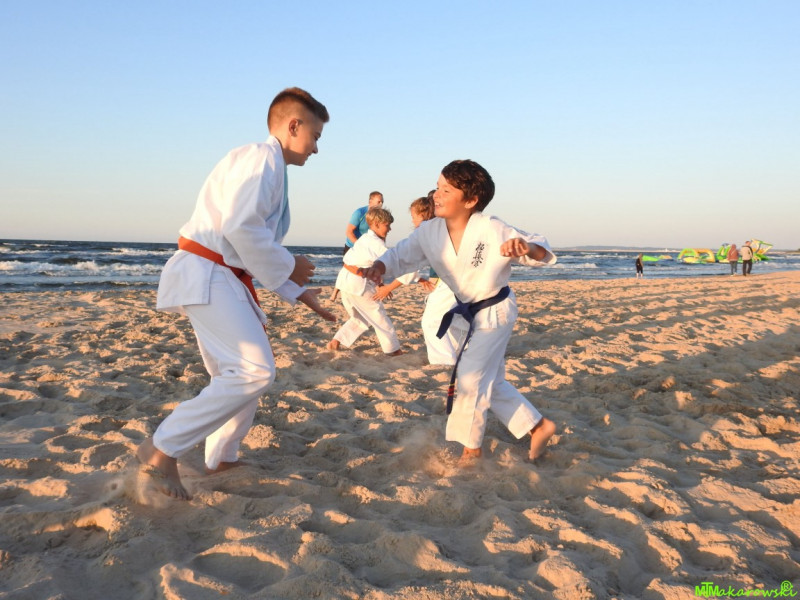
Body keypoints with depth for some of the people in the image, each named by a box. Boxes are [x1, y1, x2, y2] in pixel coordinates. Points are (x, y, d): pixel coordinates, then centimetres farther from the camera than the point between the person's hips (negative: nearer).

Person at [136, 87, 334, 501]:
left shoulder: (271, 169, 22)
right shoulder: (261, 157, -10)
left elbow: (259, 249, 25)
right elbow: (241, 228, -24)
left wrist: (299, 293, 21)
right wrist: (287, 268, -11)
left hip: (223, 279, 11)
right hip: (205, 275, -11)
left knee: (240, 373, 18)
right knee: (255, 370, -18)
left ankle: (220, 459, 32)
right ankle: (161, 450, -12)